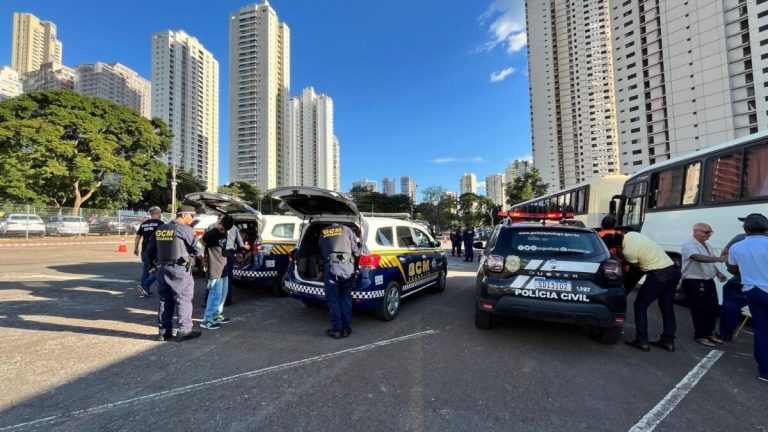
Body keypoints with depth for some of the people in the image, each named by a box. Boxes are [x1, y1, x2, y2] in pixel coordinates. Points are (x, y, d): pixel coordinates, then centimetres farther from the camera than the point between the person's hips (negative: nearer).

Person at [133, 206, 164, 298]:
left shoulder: (143, 224, 11)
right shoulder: (160, 223, -7)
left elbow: (138, 237, 13)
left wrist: (135, 248, 21)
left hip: (145, 251, 6)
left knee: (145, 271, 15)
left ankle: (145, 291, 18)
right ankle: (144, 286, -12)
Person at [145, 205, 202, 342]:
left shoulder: (160, 229, 12)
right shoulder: (184, 229, -12)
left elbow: (150, 251, 17)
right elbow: (197, 248, -14)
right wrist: (197, 254, 6)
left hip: (163, 269, 7)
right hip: (180, 270, -7)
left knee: (165, 301, 14)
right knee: (184, 300, 0)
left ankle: (163, 332, 20)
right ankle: (184, 331, 4)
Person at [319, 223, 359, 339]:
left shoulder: (323, 232, 21)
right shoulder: (346, 229, 15)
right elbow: (355, 250, 13)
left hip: (331, 267, 0)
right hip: (347, 267, 1)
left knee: (333, 299, 10)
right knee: (346, 298, 14)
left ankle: (336, 329, 14)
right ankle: (346, 328, 20)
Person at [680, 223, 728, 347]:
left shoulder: (707, 246, 15)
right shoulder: (689, 245, -16)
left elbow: (710, 263, 22)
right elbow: (698, 257, -33)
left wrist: (718, 273, 7)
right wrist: (718, 258, -42)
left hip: (709, 282, 9)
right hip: (694, 283, -9)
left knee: (713, 308, 16)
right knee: (699, 310, -2)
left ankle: (709, 332, 33)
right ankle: (700, 335, 11)